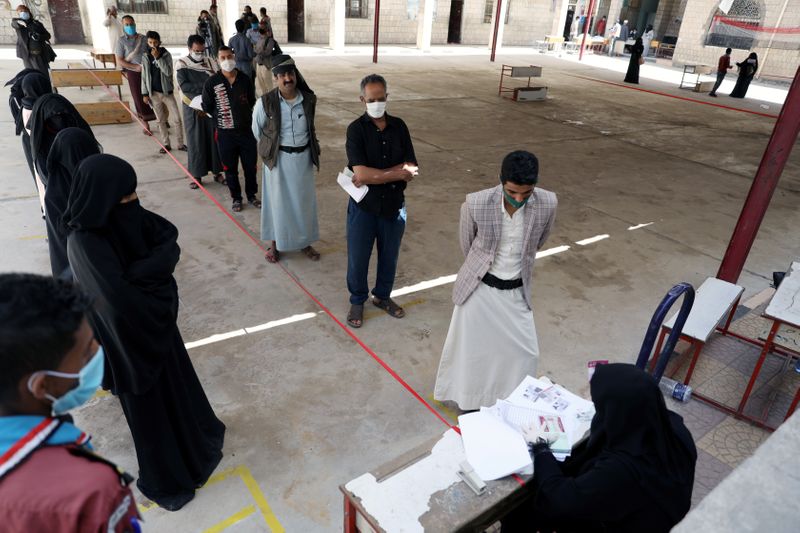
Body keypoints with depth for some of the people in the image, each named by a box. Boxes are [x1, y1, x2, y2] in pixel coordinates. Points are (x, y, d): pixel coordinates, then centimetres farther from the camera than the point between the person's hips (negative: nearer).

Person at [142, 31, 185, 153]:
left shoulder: (166, 54, -3)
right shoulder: (145, 57, 2)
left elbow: (168, 72, -17)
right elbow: (144, 76, 4)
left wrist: (158, 57, -22)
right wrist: (145, 93, 0)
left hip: (167, 92, -1)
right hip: (154, 93, 2)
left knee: (177, 119, -2)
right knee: (161, 120, 8)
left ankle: (180, 143, 9)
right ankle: (166, 144, 17)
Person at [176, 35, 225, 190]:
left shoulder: (211, 62, 4)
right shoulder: (181, 64, -2)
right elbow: (184, 86, -14)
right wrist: (206, 86, -19)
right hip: (192, 109, -2)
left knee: (214, 138, 6)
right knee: (195, 141, 3)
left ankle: (217, 172, 18)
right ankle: (196, 175, 11)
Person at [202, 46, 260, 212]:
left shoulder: (245, 79, -1)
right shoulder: (212, 82, -7)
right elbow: (207, 107, 2)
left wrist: (246, 116, 7)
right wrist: (219, 117, 0)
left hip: (247, 130, 2)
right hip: (225, 133, -1)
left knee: (251, 165, 10)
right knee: (230, 169, 9)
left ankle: (251, 195, 29)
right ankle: (236, 198, 26)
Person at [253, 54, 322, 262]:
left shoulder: (309, 99, -6)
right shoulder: (266, 102, -15)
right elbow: (257, 130, 2)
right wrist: (270, 148, 11)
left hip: (304, 157, 3)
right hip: (279, 159, -3)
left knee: (304, 200, 13)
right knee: (278, 201, 9)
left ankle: (305, 242, 31)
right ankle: (274, 245, 26)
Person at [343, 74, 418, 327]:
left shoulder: (399, 126, -2)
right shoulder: (356, 129, -13)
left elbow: (412, 168, -7)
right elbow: (362, 174, -23)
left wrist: (375, 176, -19)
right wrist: (398, 174, -17)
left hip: (394, 205, 3)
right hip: (364, 206, -3)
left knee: (389, 256, 18)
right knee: (358, 258, 11)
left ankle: (382, 296, 41)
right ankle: (357, 300, 34)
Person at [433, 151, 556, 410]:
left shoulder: (548, 204, -18)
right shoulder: (475, 203, -24)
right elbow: (466, 245, -3)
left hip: (517, 290, 2)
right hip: (479, 286, -2)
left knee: (525, 352, 10)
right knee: (471, 348, 12)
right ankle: (470, 401, 39)